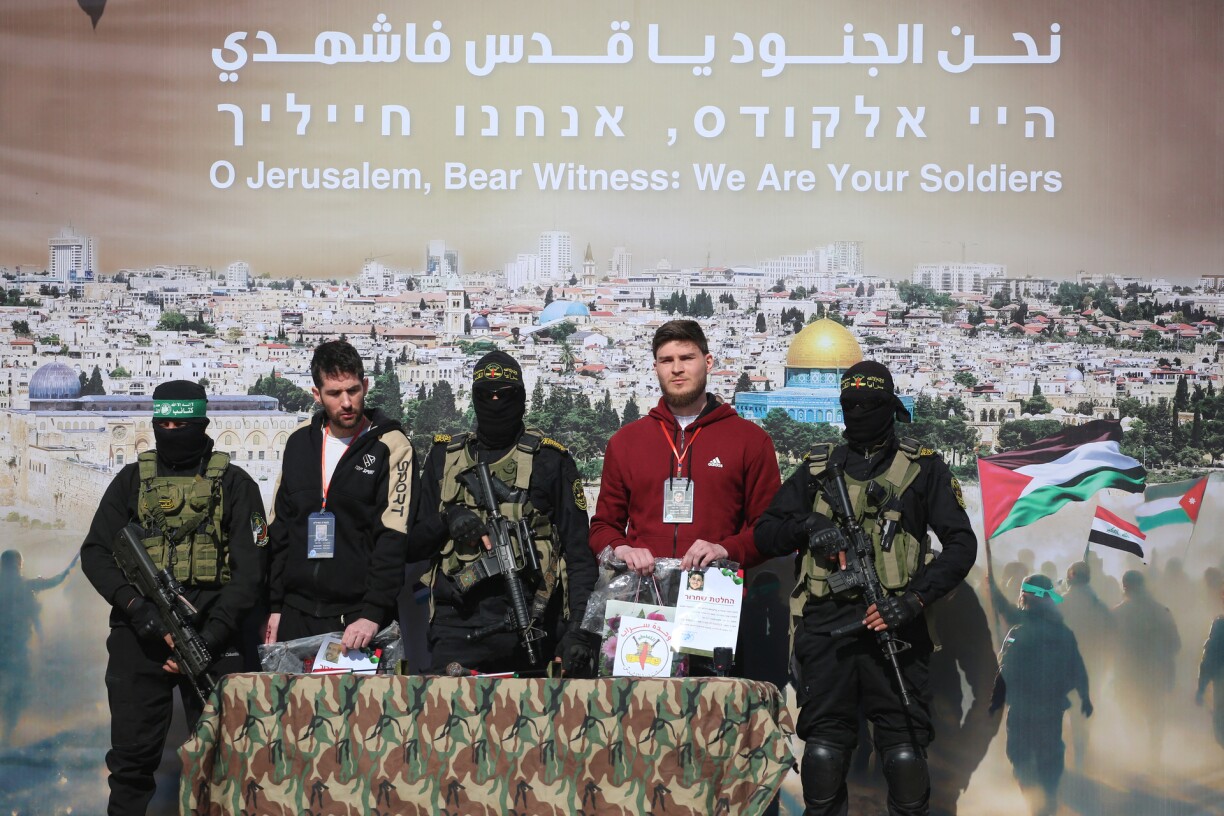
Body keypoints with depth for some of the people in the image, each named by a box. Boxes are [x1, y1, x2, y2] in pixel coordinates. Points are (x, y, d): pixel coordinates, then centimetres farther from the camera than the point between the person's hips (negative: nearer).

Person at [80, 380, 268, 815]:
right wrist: (135, 605, -13)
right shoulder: (132, 480, 10)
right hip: (141, 635, 2)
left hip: (212, 636, -2)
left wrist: (209, 638, -14)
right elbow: (95, 553, 4)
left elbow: (250, 569, -3)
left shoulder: (234, 484, 3)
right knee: (131, 755, 3)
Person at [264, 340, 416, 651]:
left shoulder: (391, 446, -6)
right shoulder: (300, 444, 10)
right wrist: (275, 606, 11)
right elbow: (280, 529, 16)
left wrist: (373, 613, -20)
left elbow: (394, 539, -13)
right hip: (297, 614, 5)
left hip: (358, 617, -5)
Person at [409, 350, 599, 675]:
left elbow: (579, 555, 2)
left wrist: (579, 632, -10)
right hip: (457, 632, 2)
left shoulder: (550, 460, 6)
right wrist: (447, 520, -8)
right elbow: (411, 544, 14)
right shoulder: (444, 456, 13)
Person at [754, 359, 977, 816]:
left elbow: (961, 544, 2)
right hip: (826, 624, 2)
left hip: (893, 624, -2)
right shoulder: (817, 469, 15)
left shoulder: (923, 468, 8)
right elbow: (765, 535, 14)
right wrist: (806, 525, -7)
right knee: (824, 745, 3)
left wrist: (915, 598, -11)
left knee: (905, 748, -2)